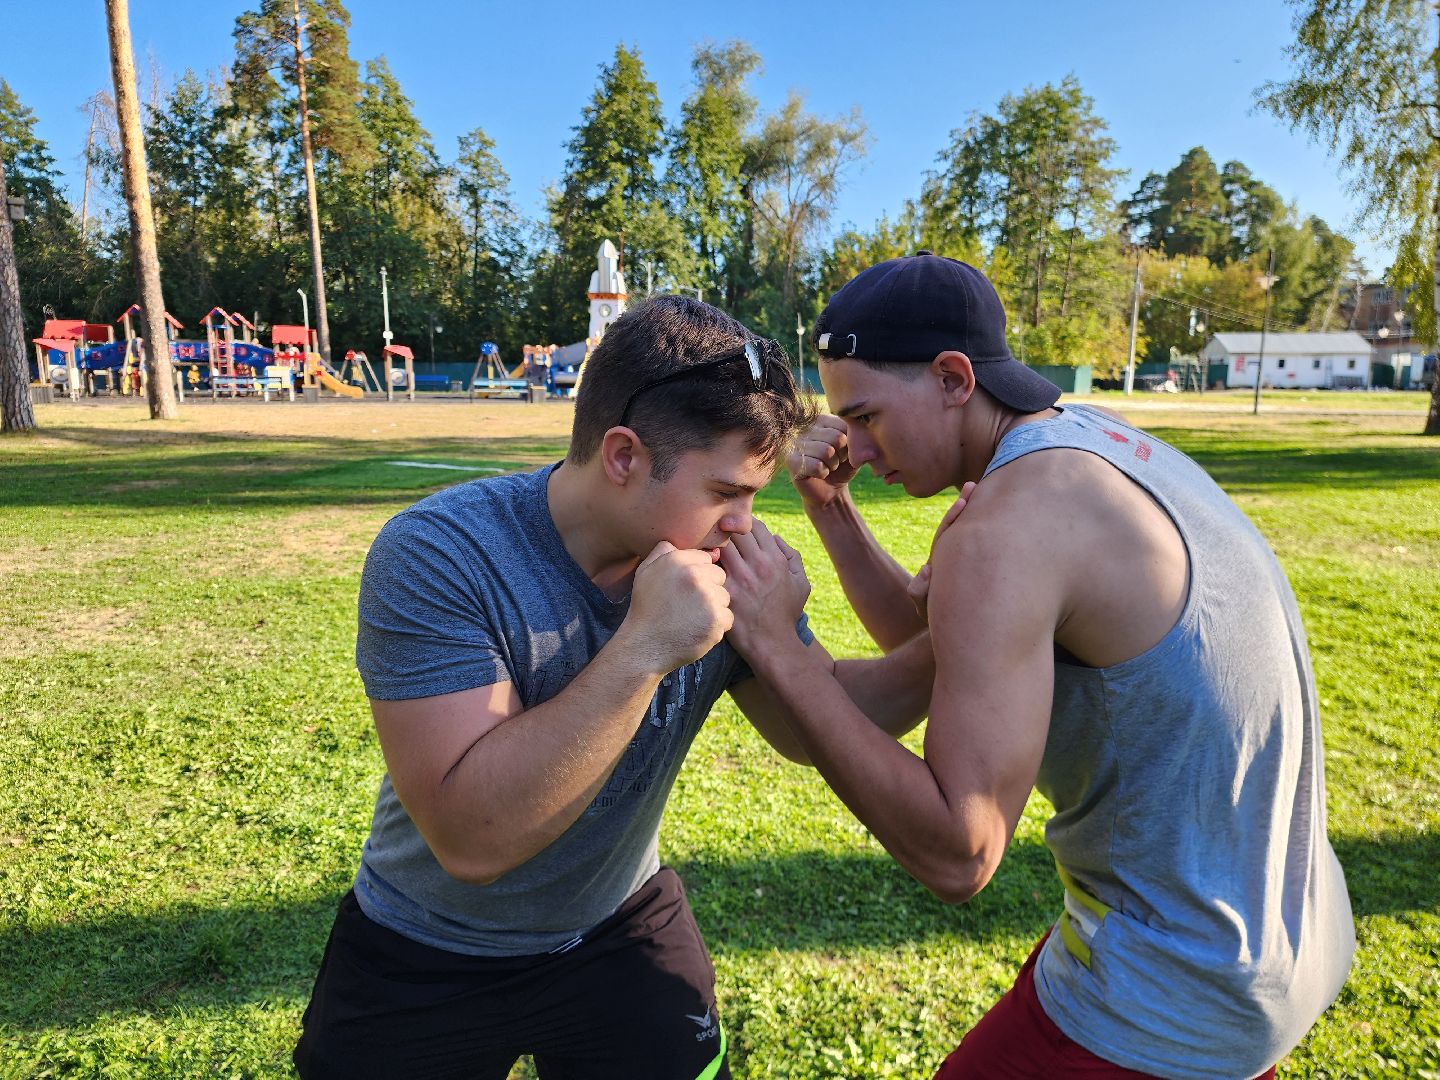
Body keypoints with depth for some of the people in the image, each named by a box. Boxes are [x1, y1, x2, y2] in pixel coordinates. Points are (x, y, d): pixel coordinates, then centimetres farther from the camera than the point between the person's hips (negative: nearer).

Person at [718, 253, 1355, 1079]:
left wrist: (775, 645, -29)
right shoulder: (1083, 438, 1)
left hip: (1166, 996, -9)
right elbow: (920, 628, 8)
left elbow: (957, 854, -29)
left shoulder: (1007, 530, -28)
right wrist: (832, 509, -6)